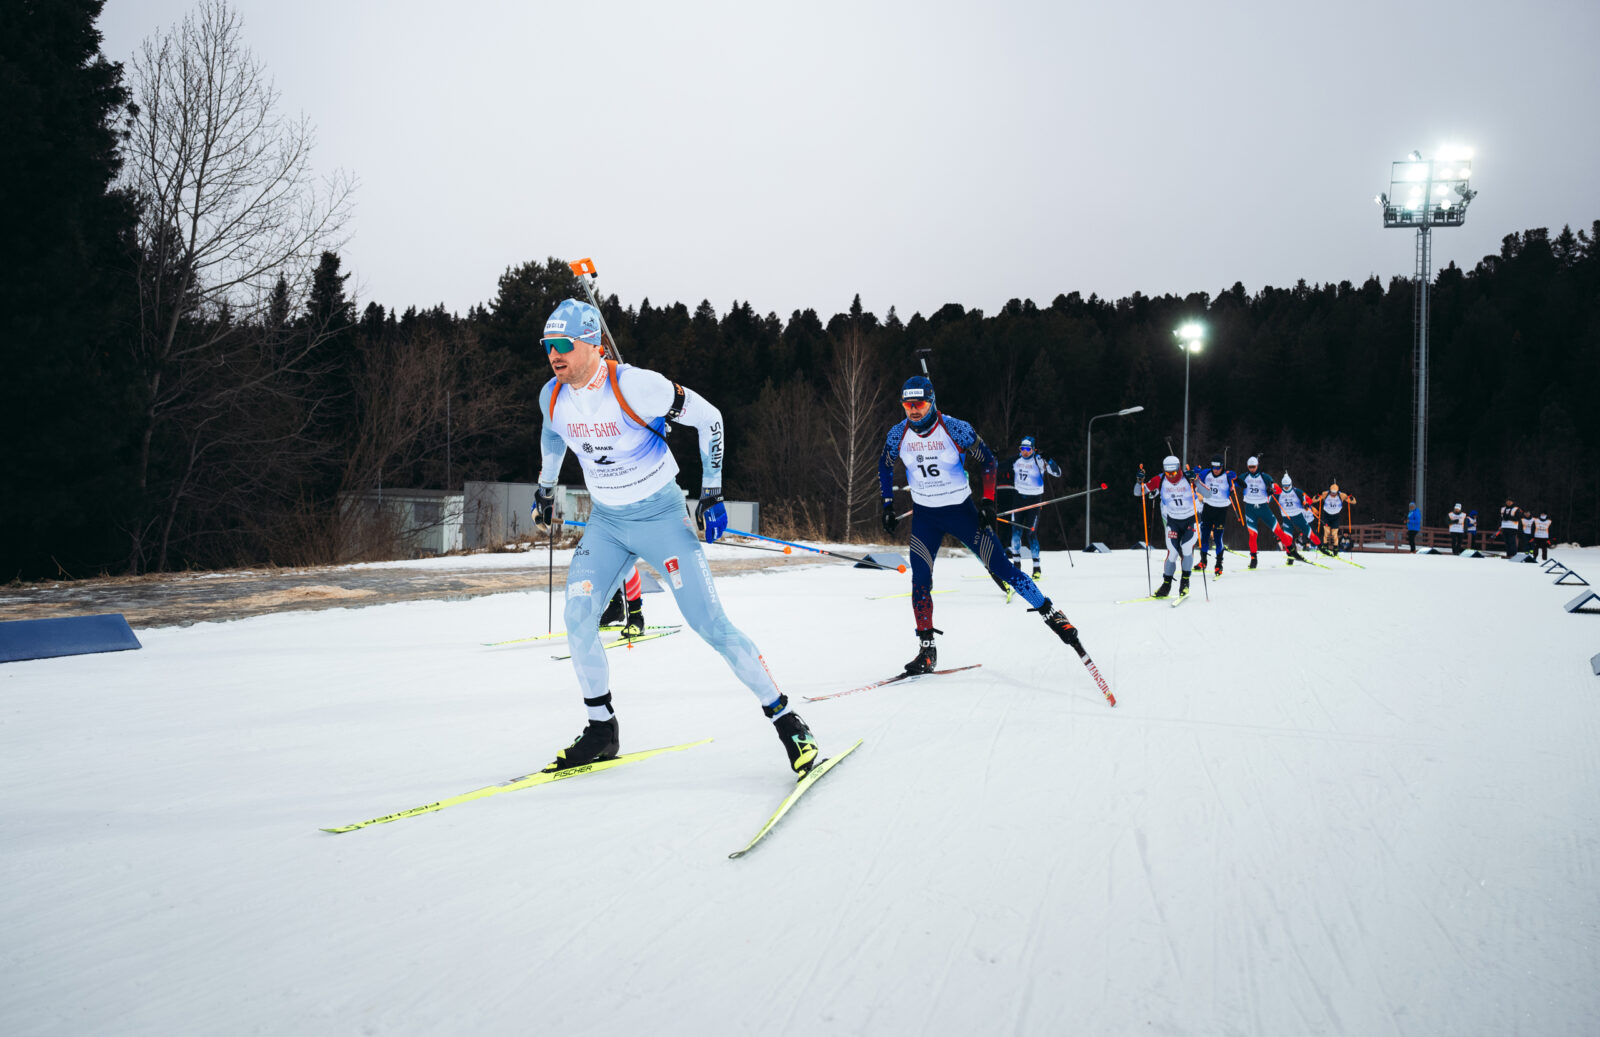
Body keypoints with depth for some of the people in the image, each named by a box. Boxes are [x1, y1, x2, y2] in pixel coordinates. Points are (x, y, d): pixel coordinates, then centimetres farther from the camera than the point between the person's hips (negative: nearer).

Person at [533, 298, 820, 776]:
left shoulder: (634, 385, -23)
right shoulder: (553, 396, -4)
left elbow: (709, 418, -13)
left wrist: (712, 493, -12)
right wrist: (545, 486, 33)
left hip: (661, 517, -5)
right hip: (606, 522, 6)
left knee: (710, 624, -10)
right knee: (578, 618, -9)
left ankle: (786, 720, 1)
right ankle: (602, 731, 9)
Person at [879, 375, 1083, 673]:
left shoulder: (956, 430, -16)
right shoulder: (898, 435, -7)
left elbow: (988, 462, -4)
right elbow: (884, 466, 13)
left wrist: (988, 502, -10)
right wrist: (888, 506, 9)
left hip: (961, 510, -2)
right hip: (924, 516, 3)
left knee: (1000, 566, -5)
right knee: (920, 579, -9)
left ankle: (1052, 614, 9)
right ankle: (926, 649, 0)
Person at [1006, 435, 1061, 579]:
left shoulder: (1039, 461, -12)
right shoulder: (1016, 460, 3)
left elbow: (1058, 473, -18)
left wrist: (1048, 460, -30)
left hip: (1034, 500, -4)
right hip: (1019, 497, 4)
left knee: (1031, 533, -8)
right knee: (1015, 530, -2)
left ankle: (1037, 567, 1)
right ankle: (1016, 563, 8)